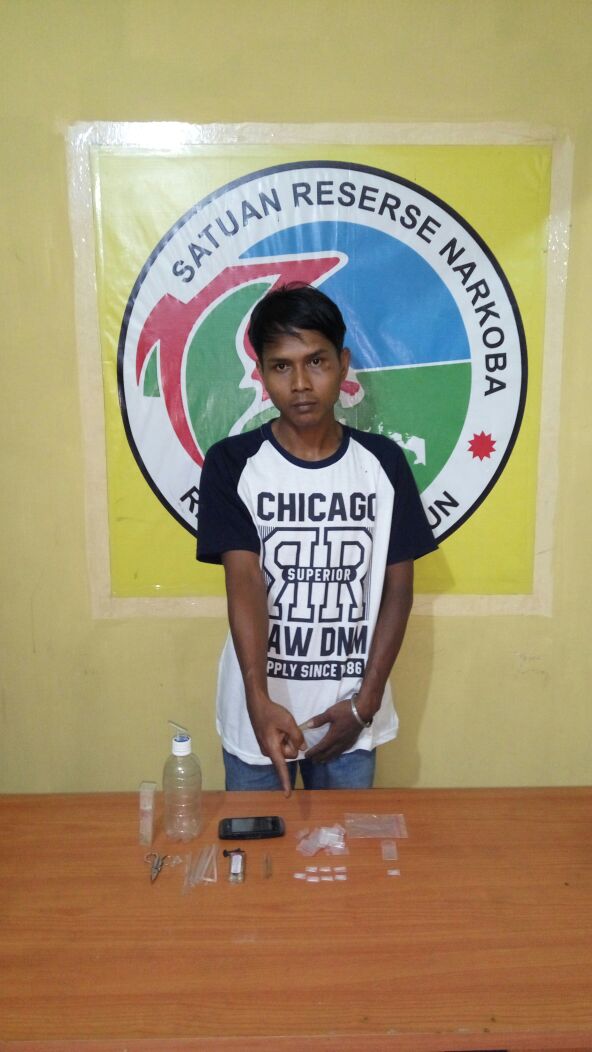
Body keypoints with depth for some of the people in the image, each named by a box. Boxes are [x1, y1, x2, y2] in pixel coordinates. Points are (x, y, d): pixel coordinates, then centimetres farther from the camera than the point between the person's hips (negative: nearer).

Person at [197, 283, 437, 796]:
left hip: (349, 714, 2)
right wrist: (259, 700, -31)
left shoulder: (383, 463, -3)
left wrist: (365, 702, -7)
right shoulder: (232, 464, -9)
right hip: (257, 712, -1)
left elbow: (398, 590, 0)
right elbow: (244, 584, -18)